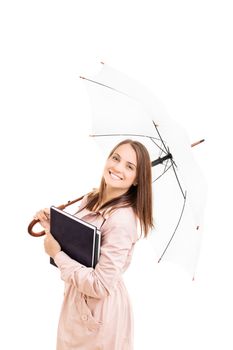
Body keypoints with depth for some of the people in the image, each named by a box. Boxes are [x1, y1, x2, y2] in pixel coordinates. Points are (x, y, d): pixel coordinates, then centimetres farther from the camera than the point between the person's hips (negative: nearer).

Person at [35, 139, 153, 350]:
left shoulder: (123, 219, -28)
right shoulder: (91, 199, -2)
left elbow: (100, 286, -27)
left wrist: (57, 255, -20)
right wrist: (53, 228, -6)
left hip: (99, 309, -7)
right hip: (76, 299, 7)